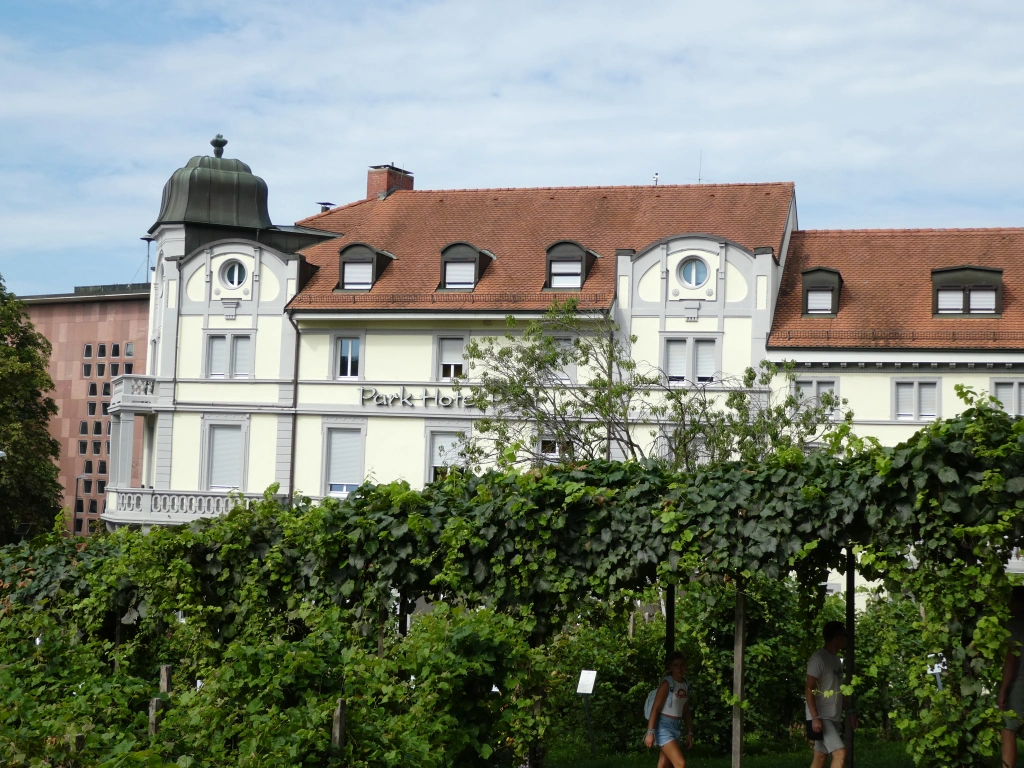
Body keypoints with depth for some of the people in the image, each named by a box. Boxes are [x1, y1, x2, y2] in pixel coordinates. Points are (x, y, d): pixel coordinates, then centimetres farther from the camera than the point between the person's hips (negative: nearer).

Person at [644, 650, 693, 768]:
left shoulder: (686, 685, 10)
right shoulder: (667, 683, -13)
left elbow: (686, 712, 17)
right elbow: (655, 708, -15)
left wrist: (689, 733, 14)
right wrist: (650, 732, -20)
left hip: (676, 727, 8)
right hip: (664, 726, -8)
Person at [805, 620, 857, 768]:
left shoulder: (836, 659, 13)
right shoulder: (819, 658, -14)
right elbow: (809, 690, -17)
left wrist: (850, 712, 17)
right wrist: (815, 717, -23)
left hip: (834, 717, 9)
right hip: (821, 717, -9)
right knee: (840, 753, -17)